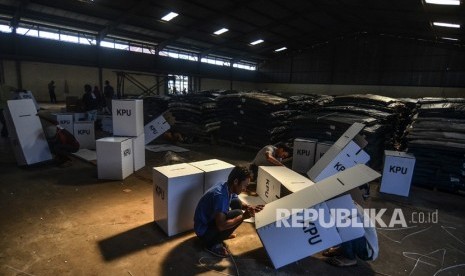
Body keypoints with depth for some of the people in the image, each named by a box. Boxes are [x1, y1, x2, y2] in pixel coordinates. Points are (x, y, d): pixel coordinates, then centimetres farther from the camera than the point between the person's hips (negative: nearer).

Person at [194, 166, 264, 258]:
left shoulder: (229, 188, -5)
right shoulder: (220, 195, -33)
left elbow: (239, 203, 13)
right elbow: (221, 226, -34)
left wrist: (250, 208, -8)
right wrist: (243, 217, -29)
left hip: (211, 220, 9)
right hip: (204, 231, -9)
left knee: (237, 203, 4)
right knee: (238, 214, -21)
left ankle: (222, 234, 16)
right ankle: (212, 244, -5)